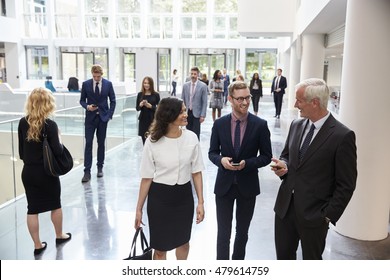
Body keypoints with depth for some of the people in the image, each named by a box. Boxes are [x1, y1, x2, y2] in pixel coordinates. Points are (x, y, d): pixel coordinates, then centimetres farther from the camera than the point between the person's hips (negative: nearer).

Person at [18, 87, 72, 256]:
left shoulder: (23, 123, -2)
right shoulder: (50, 125, -18)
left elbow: (21, 150, 5)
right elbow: (57, 151, -20)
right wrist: (59, 139, -1)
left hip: (28, 172, 4)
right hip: (47, 172, -4)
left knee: (32, 209, 10)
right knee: (55, 205, 17)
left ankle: (37, 245, 19)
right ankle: (59, 236, 35)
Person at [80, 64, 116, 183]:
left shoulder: (108, 84, -1)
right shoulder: (86, 84, -1)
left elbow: (113, 101, 5)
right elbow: (82, 100, 6)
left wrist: (110, 115, -3)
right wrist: (87, 106, -15)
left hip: (103, 117, 1)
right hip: (90, 117, 0)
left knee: (101, 143, 9)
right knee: (88, 143, -5)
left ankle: (100, 167, 21)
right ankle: (87, 171, -4)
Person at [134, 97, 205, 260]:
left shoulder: (191, 138, -8)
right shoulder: (153, 142, -14)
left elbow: (196, 172, 0)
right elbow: (146, 178, -7)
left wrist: (200, 202, -2)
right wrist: (139, 209, -3)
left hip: (184, 196, 3)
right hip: (159, 198, -2)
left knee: (183, 242, 22)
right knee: (160, 247, 11)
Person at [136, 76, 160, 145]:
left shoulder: (156, 95, -2)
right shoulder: (140, 94, 5)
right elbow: (137, 108, 10)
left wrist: (150, 106, -16)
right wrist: (140, 105, -10)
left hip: (153, 120, -2)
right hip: (143, 120, 3)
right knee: (144, 141, 2)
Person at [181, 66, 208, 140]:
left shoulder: (203, 86, -5)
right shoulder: (185, 85, 5)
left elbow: (204, 102, -5)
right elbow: (182, 100, 10)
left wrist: (202, 115, -9)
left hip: (197, 113, -3)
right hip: (187, 112, 3)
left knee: (196, 133, -2)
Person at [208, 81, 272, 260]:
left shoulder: (260, 125, -8)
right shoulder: (219, 124, -4)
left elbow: (266, 156, -4)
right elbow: (212, 152, 3)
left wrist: (247, 163, -21)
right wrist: (221, 160, -19)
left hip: (247, 185, 0)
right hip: (224, 184, 0)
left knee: (242, 231, 18)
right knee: (223, 231, 7)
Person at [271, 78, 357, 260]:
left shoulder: (342, 136, -15)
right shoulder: (296, 125, 4)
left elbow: (346, 185, -11)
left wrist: (329, 215, -12)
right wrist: (283, 165, -5)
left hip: (314, 213, -5)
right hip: (285, 207, 5)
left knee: (312, 259, 14)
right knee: (283, 255, 18)